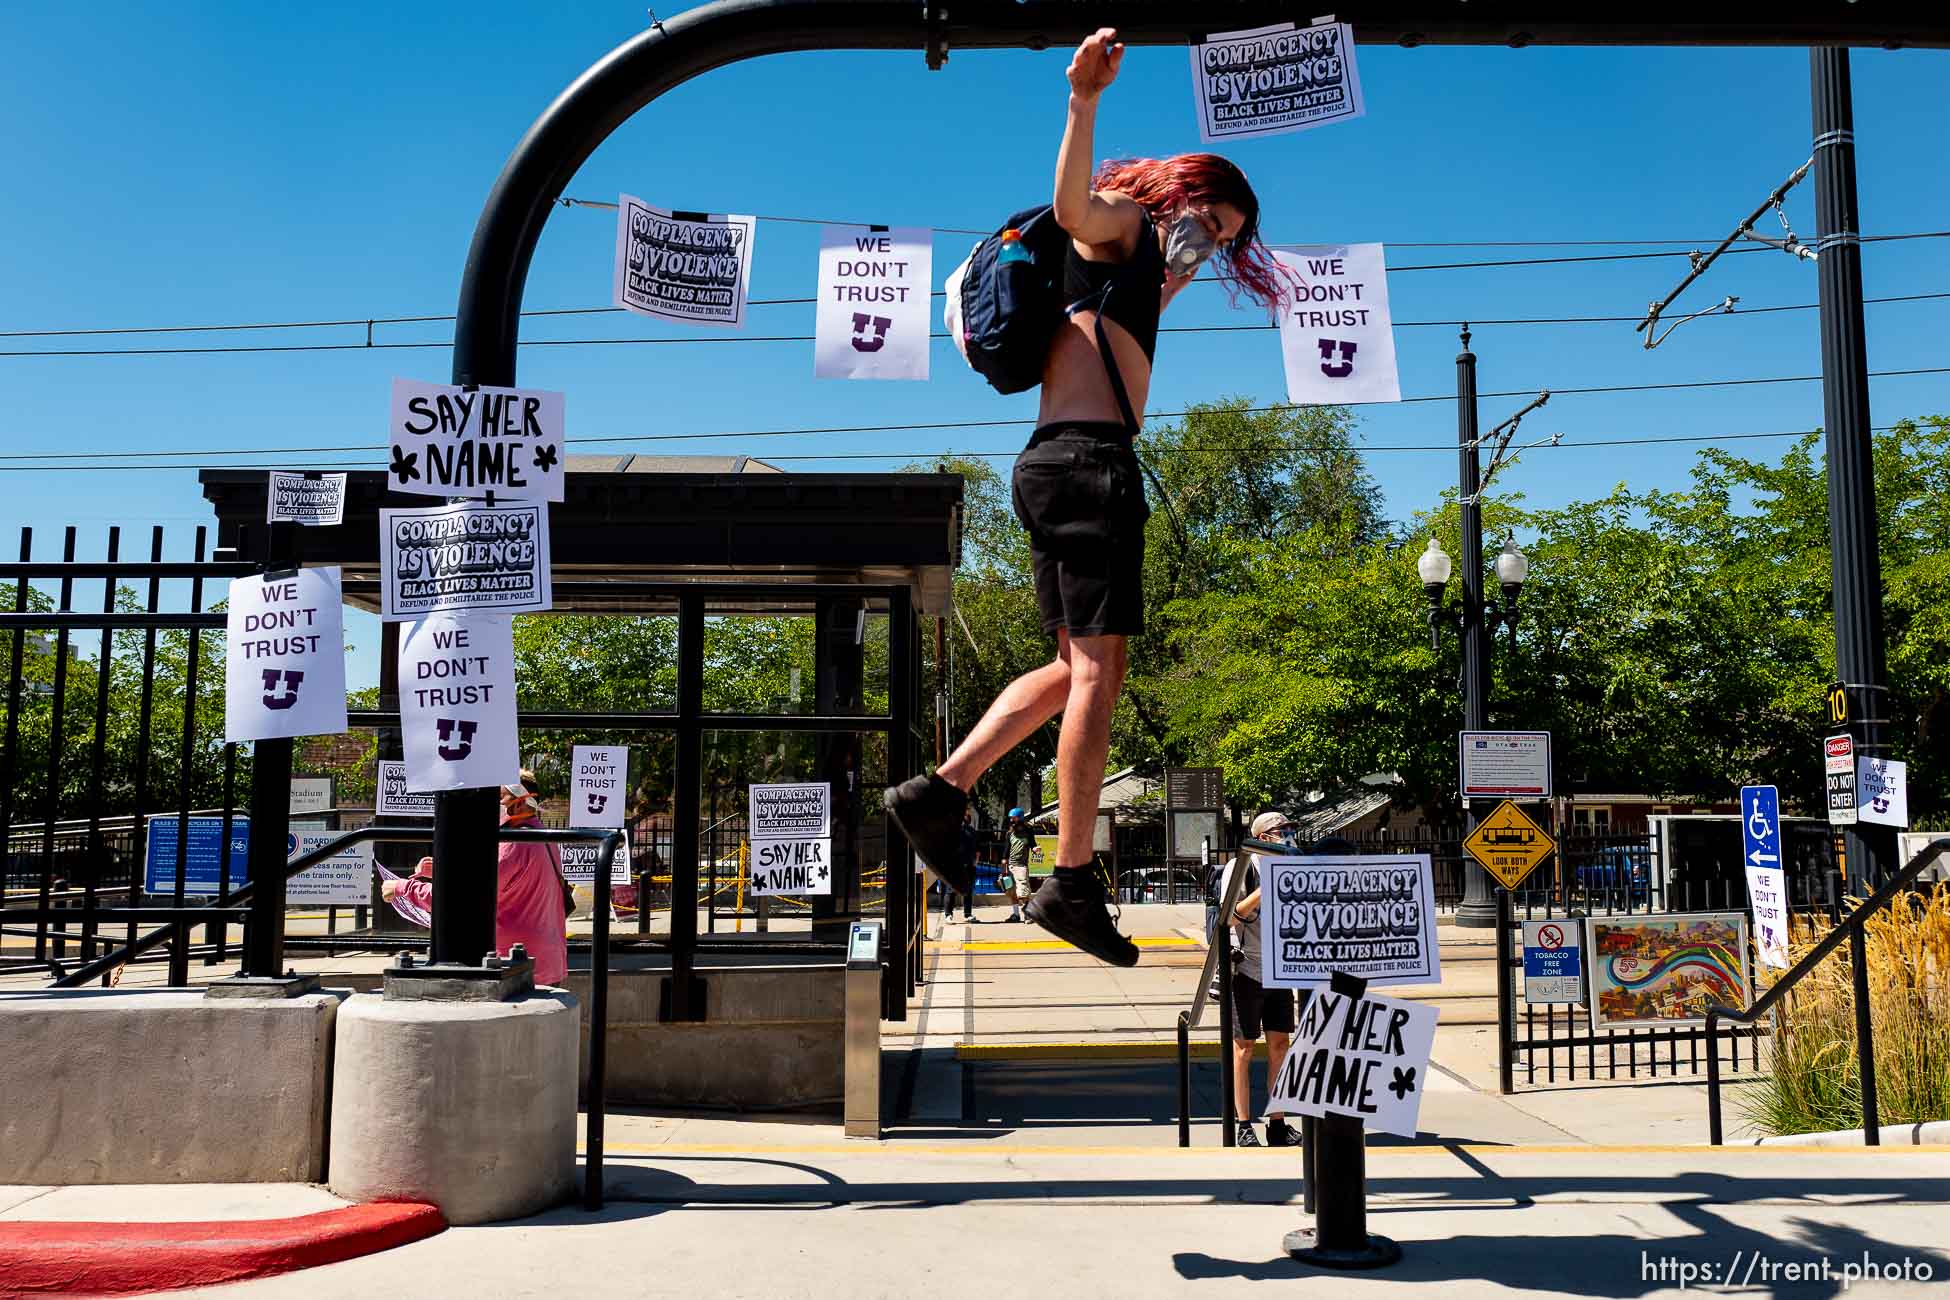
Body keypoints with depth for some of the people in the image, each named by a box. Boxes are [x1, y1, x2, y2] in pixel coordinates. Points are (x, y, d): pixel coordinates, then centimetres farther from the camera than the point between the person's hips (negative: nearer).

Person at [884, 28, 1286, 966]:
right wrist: (1083, 101, -36)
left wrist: (1169, 286, 39)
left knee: (1072, 670, 14)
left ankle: (940, 790, 10)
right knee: (1098, 674, -9)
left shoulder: (1147, 278, 32)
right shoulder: (1123, 224, 4)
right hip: (1089, 458, -10)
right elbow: (1072, 202, -19)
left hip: (1054, 464, 10)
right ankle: (1072, 882, -7)